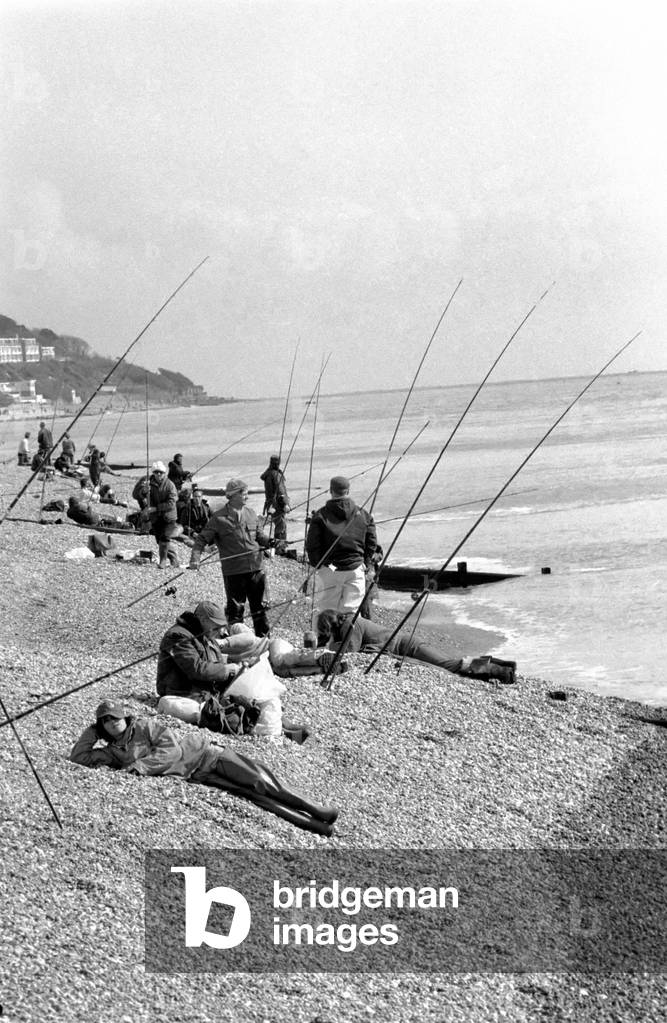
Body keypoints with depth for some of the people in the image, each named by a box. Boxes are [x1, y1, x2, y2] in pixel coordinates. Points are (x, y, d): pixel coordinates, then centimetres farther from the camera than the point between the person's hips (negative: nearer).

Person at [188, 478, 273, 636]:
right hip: (233, 571, -4)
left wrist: (270, 542, -1)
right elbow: (202, 539, -5)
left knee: (260, 607, 11)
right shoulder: (218, 518, -7)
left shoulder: (251, 514, 7)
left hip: (255, 568, 4)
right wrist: (195, 559, -18)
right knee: (235, 609, 5)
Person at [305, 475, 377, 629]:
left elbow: (311, 545, -6)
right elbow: (372, 544, 7)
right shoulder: (363, 515, 4)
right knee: (351, 611, 6)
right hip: (356, 569, 2)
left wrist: (318, 564, 5)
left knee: (322, 610, 4)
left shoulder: (320, 516, -4)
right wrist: (366, 565, 14)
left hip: (328, 569, -2)